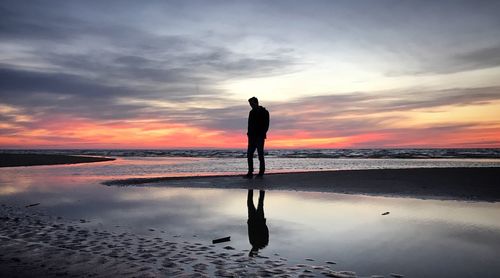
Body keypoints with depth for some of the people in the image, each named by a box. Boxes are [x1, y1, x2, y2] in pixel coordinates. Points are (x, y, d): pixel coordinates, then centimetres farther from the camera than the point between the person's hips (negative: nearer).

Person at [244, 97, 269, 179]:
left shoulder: (264, 112, -1)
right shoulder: (252, 112, 16)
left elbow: (266, 125, -5)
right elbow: (250, 125, 17)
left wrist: (262, 134, -16)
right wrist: (249, 134, 4)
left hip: (260, 137, -6)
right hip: (252, 137, 6)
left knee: (260, 155, -3)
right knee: (249, 154, 1)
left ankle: (261, 173, 2)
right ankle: (250, 173, 5)